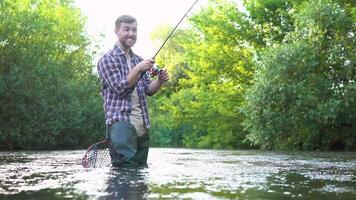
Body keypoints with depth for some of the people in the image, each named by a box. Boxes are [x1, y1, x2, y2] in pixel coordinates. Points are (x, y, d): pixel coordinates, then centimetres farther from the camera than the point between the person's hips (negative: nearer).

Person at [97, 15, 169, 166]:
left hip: (143, 124, 7)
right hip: (121, 122, -7)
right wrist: (138, 69, -20)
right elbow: (119, 88, -10)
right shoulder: (107, 59, 0)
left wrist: (160, 80, -4)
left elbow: (148, 90, 16)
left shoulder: (138, 60, 20)